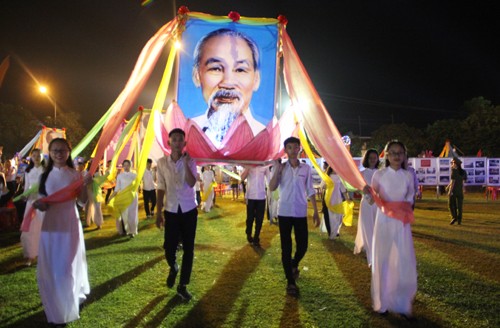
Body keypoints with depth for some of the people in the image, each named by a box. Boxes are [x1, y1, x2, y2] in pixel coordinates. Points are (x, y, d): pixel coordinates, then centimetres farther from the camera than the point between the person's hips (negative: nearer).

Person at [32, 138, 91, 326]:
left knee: (67, 266, 1)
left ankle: (67, 309, 19)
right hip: (50, 224, 3)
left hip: (70, 224, -3)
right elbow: (42, 200, 6)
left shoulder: (75, 175, -4)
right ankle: (55, 310, 26)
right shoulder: (45, 175, 3)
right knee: (49, 268, 7)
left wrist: (85, 185, -22)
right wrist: (38, 204, -16)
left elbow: (83, 200, -5)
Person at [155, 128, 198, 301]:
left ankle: (182, 286, 19)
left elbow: (192, 183, -20)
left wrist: (185, 162, -25)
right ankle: (173, 268, 36)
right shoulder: (162, 162, -1)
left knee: (188, 249, 4)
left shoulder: (190, 161, -5)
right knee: (169, 248, 0)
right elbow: (161, 188, 2)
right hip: (171, 211, 1)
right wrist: (159, 211, 0)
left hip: (189, 210, 0)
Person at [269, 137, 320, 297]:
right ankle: (290, 282, 13)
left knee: (302, 246, 5)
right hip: (284, 212, -1)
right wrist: (277, 169, -20)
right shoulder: (280, 167, -1)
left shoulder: (306, 168, 2)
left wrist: (316, 211, 1)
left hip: (301, 213, 1)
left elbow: (310, 191, 5)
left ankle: (294, 265, 39)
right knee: (286, 248, 2)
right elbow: (272, 188, -13)